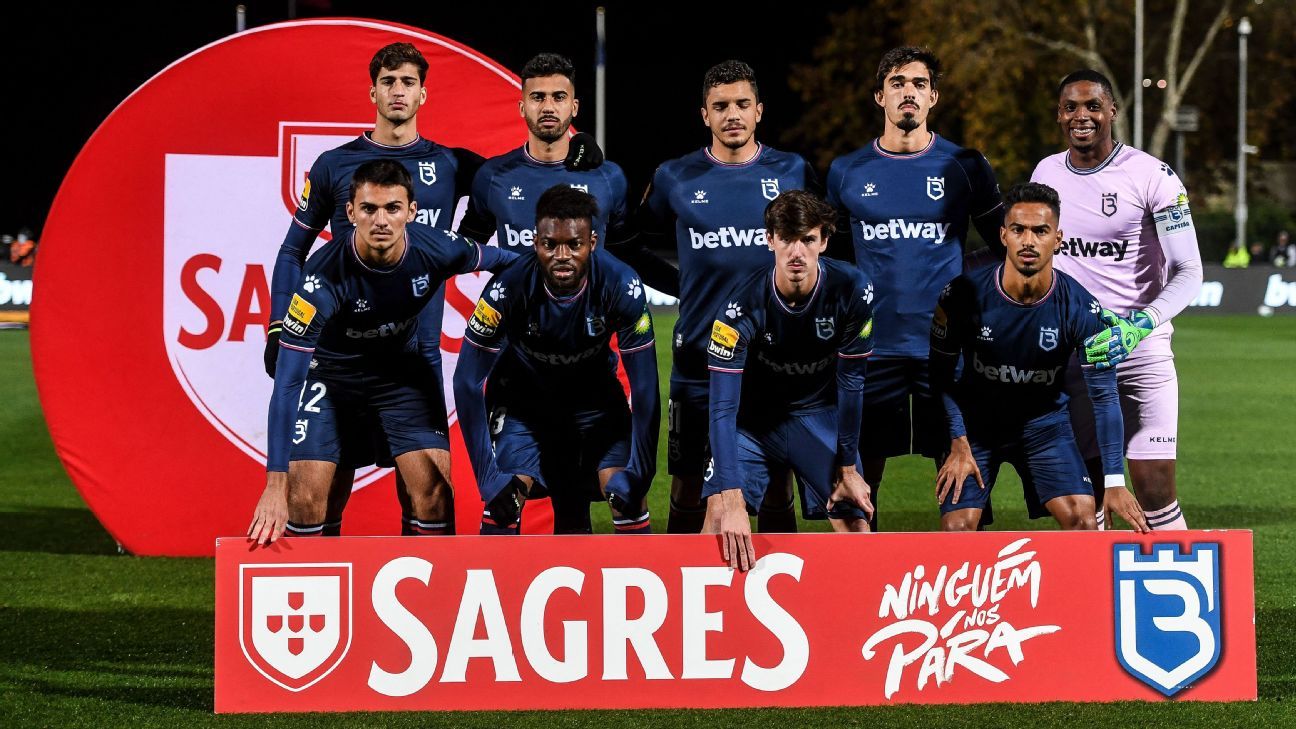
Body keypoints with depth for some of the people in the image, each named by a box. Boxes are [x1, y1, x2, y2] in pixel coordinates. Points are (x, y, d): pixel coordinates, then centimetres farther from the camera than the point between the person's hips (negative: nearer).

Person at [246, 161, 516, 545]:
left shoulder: (436, 250, -24)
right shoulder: (325, 275, -33)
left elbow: (494, 258, 2)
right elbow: (287, 382, -32)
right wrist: (275, 482, -37)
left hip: (402, 368, 3)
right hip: (332, 371, -3)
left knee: (433, 489, -11)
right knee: (305, 495, -14)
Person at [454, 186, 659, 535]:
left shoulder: (622, 286, -28)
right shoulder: (509, 287, -30)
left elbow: (644, 386, -20)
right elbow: (467, 382, -22)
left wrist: (639, 473, -23)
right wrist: (488, 475, -25)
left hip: (595, 398, 1)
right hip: (526, 398, -1)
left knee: (627, 495, -17)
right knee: (504, 495, -19)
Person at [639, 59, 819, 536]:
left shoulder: (793, 173, 3)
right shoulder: (675, 179, 3)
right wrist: (692, 282, 11)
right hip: (699, 356, 0)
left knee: (777, 491, 5)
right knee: (689, 494, 2)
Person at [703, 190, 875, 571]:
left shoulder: (851, 291, -22)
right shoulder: (742, 306, -28)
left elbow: (850, 381, -9)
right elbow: (723, 408, -31)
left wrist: (847, 466, -7)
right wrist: (731, 501, -39)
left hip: (821, 415, 2)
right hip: (754, 416, -2)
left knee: (856, 524, -6)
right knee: (719, 513, -19)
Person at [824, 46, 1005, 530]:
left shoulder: (965, 167, 3)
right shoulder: (846, 172, 7)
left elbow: (1003, 248, 10)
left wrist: (963, 278, -3)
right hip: (872, 346, 1)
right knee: (860, 479, 4)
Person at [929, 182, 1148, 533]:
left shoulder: (1080, 307, -19)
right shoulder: (965, 294, -20)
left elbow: (1104, 394, -14)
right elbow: (940, 374, -7)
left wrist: (1115, 481, -18)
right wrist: (959, 443, -15)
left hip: (1045, 420, 1)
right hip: (975, 421, -1)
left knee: (1083, 519, -16)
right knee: (957, 527, -15)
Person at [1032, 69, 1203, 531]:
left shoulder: (1150, 176, -8)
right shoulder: (1046, 173, 8)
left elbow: (1189, 271, -10)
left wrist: (1139, 325, -25)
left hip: (1140, 350, -4)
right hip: (1071, 353, 4)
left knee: (1154, 489, -9)